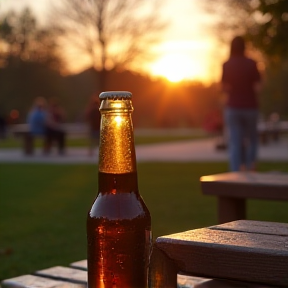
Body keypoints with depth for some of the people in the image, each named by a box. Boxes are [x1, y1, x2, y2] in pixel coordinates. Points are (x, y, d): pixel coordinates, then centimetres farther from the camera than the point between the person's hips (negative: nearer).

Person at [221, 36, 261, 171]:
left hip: (233, 108, 0)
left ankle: (236, 171, -6)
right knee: (251, 137, 19)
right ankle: (250, 166, 9)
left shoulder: (226, 65, -3)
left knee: (235, 142, 1)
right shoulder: (251, 64, -6)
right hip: (250, 106, 0)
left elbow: (225, 88, -3)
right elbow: (257, 87, -7)